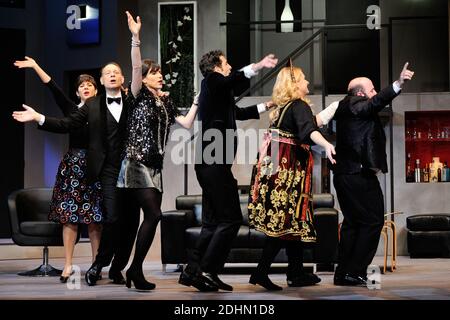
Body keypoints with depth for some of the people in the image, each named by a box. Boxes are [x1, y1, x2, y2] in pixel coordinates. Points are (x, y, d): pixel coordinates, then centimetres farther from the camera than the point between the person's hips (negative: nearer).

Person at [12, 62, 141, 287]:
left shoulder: (133, 102, 9)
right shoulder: (92, 105, 9)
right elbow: (66, 125, 6)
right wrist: (38, 117, -2)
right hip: (109, 170, -2)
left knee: (130, 221, 3)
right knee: (113, 218, -14)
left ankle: (117, 268, 16)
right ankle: (98, 265, 5)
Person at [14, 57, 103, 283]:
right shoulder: (71, 109, 9)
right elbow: (53, 88, 3)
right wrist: (35, 67, -1)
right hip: (73, 164, 1)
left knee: (94, 217, -1)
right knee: (69, 216, -2)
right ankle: (68, 266, 1)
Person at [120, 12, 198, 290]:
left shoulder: (166, 102, 15)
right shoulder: (139, 95, -2)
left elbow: (187, 123, 13)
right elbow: (136, 67, -17)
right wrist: (135, 37, -26)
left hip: (155, 166, 7)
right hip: (137, 163, -7)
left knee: (150, 217, 3)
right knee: (154, 214, -18)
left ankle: (134, 269, 12)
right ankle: (136, 269, -10)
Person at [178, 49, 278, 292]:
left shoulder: (218, 91, 22)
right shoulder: (211, 81, -3)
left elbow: (239, 113, 36)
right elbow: (233, 79, -26)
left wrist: (266, 106, 41)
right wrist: (260, 65, -32)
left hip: (211, 164, 10)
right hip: (215, 163, -10)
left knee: (213, 222, 12)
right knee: (230, 219, -8)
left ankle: (193, 271, 13)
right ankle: (206, 271, -8)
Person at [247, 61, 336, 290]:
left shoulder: (282, 108, 16)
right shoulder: (299, 106, -10)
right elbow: (309, 128, -30)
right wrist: (326, 144, -48)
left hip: (277, 168, 9)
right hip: (289, 171, -9)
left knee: (291, 221, 11)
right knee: (286, 222, -8)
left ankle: (297, 274, 16)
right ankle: (261, 272, -11)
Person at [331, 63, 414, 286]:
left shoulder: (345, 107, 16)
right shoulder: (356, 106, -11)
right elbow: (376, 102, -30)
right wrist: (398, 84, -41)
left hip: (344, 173, 10)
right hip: (359, 174, -10)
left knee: (352, 222, 15)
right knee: (373, 221, -3)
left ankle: (343, 273, 15)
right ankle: (354, 272, -5)